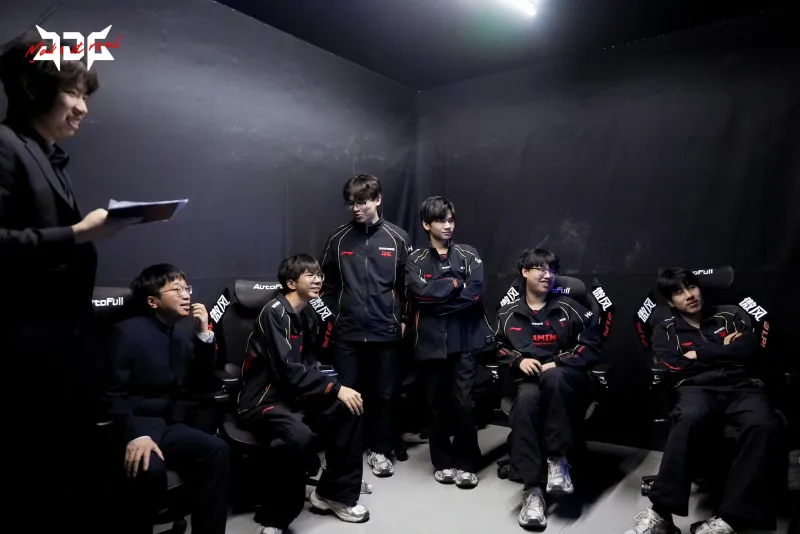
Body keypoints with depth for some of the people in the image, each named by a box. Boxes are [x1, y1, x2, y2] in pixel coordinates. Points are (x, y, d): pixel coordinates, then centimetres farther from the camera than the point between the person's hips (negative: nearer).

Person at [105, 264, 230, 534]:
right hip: (130, 427, -6)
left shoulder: (181, 337, 12)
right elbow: (112, 394, -15)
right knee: (150, 468, -36)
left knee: (217, 449, -20)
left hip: (166, 425, 6)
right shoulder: (128, 332, -9)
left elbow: (201, 386, 8)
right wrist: (136, 434, -32)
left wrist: (204, 335, -3)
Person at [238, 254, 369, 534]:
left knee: (348, 411, -5)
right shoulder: (275, 312, -18)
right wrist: (336, 388, -24)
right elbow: (287, 369, -26)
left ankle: (334, 493, 10)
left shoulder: (306, 313, 9)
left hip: (293, 395, 9)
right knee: (300, 436, -34)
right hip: (263, 400, -9)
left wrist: (334, 387, -6)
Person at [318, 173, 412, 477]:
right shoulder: (338, 239, 2)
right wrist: (330, 318, 4)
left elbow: (407, 284, 5)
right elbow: (327, 282, 9)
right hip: (347, 332, 0)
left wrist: (404, 319, 2)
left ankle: (379, 450, 26)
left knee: (383, 393, 9)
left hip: (386, 331, 0)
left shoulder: (397, 238, 0)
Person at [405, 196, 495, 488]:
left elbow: (475, 292, -7)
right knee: (436, 403, 8)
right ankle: (443, 462, 23)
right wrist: (455, 283, -7)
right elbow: (420, 291, -12)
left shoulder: (469, 255, 8)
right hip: (431, 341, 1)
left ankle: (466, 464, 14)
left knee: (464, 403, -2)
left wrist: (438, 298, -9)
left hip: (464, 340, 0)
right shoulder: (416, 260, 7)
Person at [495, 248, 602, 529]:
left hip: (567, 380, -1)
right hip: (529, 379, 1)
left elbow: (592, 342, 1)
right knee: (526, 400, -37)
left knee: (553, 376, -39)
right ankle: (533, 489, -36)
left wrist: (558, 364, -11)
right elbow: (497, 348, 18)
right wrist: (518, 361, -3)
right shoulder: (508, 313, 12)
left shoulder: (568, 308, 5)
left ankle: (557, 458, -25)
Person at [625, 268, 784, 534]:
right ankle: (662, 512, -38)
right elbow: (676, 366, 0)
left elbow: (748, 351, 5)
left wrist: (699, 353, 4)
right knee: (689, 418, -40)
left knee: (763, 425, -36)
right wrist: (723, 350, 8)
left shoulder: (730, 319, 24)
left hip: (742, 386, 2)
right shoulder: (665, 330, 18)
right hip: (698, 388, -1)